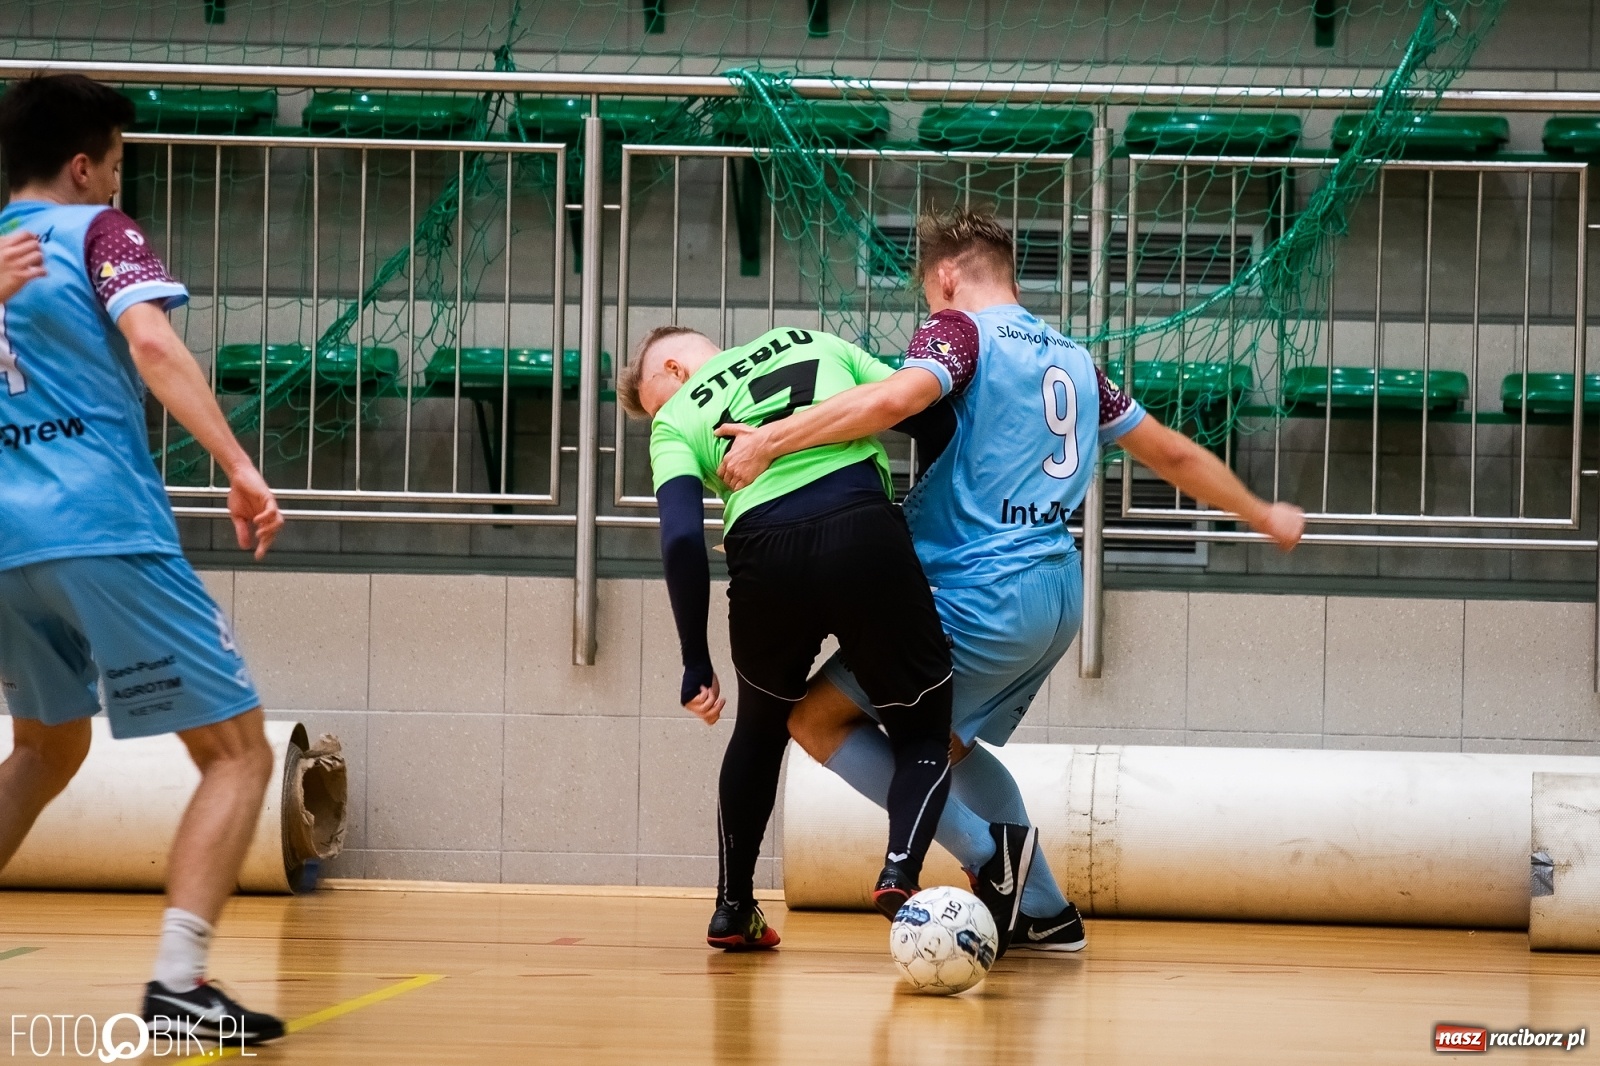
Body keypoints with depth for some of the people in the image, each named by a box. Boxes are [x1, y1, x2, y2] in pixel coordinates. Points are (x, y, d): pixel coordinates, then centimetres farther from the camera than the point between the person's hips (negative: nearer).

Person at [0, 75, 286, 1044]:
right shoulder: (96, 232, 2)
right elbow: (151, 343, -16)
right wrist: (241, 469, -21)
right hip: (106, 530, -7)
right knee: (239, 753, -1)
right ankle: (178, 983, -17)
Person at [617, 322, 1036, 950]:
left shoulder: (675, 420, 17)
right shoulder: (814, 344, 25)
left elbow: (681, 539, 0)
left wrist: (696, 665, 3)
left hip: (765, 557, 0)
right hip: (866, 532, 0)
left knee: (761, 729, 28)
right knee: (924, 733, 14)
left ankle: (733, 909, 32)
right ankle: (900, 871, -13)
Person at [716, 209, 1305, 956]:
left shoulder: (959, 330, -6)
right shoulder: (1070, 359, 16)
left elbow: (896, 397, -28)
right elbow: (1173, 454, 24)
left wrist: (770, 441, -28)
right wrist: (1264, 516, 38)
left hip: (984, 598, -9)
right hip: (1058, 593, 9)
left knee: (818, 719, -2)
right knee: (947, 741, 26)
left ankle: (988, 859, -11)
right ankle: (1044, 913, 23)